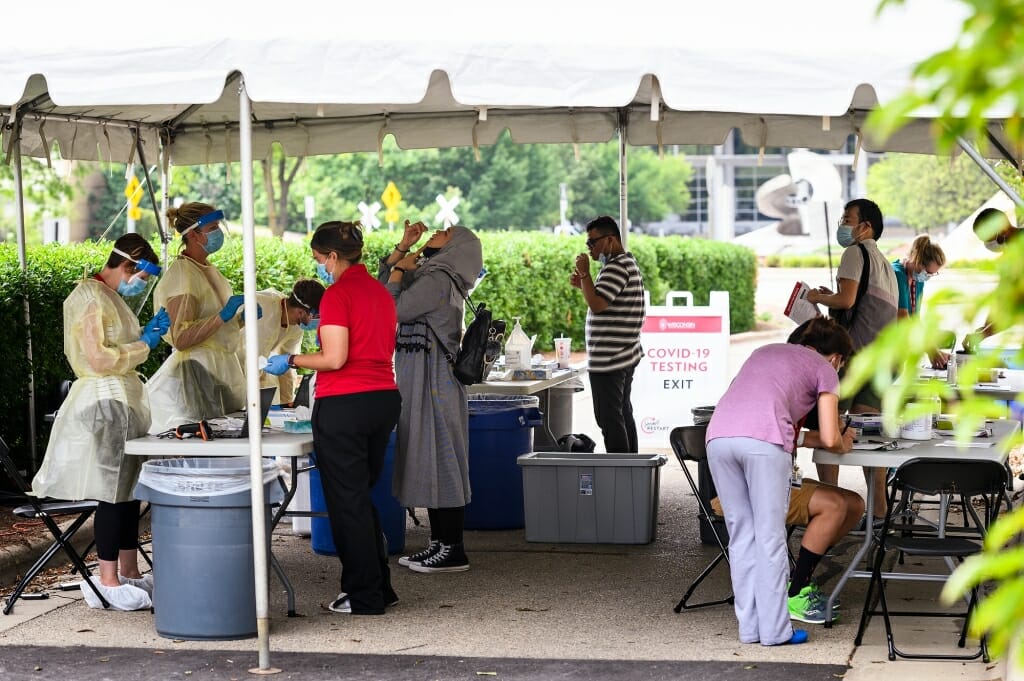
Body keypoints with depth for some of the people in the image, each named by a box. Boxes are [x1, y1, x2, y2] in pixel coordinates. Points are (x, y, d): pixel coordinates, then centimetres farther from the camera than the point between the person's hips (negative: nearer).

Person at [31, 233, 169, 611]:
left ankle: (129, 572, 16)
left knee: (129, 487, 11)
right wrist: (145, 344, -12)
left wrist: (149, 332, 12)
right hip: (103, 400, -10)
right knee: (113, 489, -8)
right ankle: (108, 582, -4)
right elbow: (98, 357, -20)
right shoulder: (89, 298, -13)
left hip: (126, 399, 10)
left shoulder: (111, 297, 17)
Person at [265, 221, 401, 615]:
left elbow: (335, 358, -18)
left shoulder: (338, 294, -13)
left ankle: (364, 597, 7)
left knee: (347, 501, 2)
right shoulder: (381, 292, 12)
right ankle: (380, 588, 21)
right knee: (363, 497, 18)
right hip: (384, 399, 8)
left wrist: (291, 361, -5)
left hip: (344, 405, -8)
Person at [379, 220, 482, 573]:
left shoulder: (438, 280, -14)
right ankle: (440, 542, 17)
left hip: (434, 382, -10)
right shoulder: (432, 276, 16)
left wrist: (401, 267, -5)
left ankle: (453, 551, -4)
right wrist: (402, 248, 14)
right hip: (420, 384, 10)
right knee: (430, 462, 12)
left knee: (439, 459, -7)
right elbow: (381, 288, 24)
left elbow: (395, 310, -16)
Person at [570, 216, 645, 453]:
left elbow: (597, 305, -24)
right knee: (624, 414, 15)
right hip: (626, 355, 11)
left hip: (608, 360, -11)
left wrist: (584, 273, -15)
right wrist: (583, 284, 13)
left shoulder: (617, 267, -16)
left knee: (609, 418, -9)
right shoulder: (627, 262, 18)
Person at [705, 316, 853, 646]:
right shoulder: (824, 370, 18)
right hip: (763, 441, -5)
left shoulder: (766, 350, 34)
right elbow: (829, 439, 12)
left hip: (718, 434, 5)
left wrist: (794, 437, 46)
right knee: (770, 537, 3)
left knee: (741, 533, 11)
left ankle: (749, 627, 13)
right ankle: (775, 629, 5)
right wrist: (842, 443, 33)